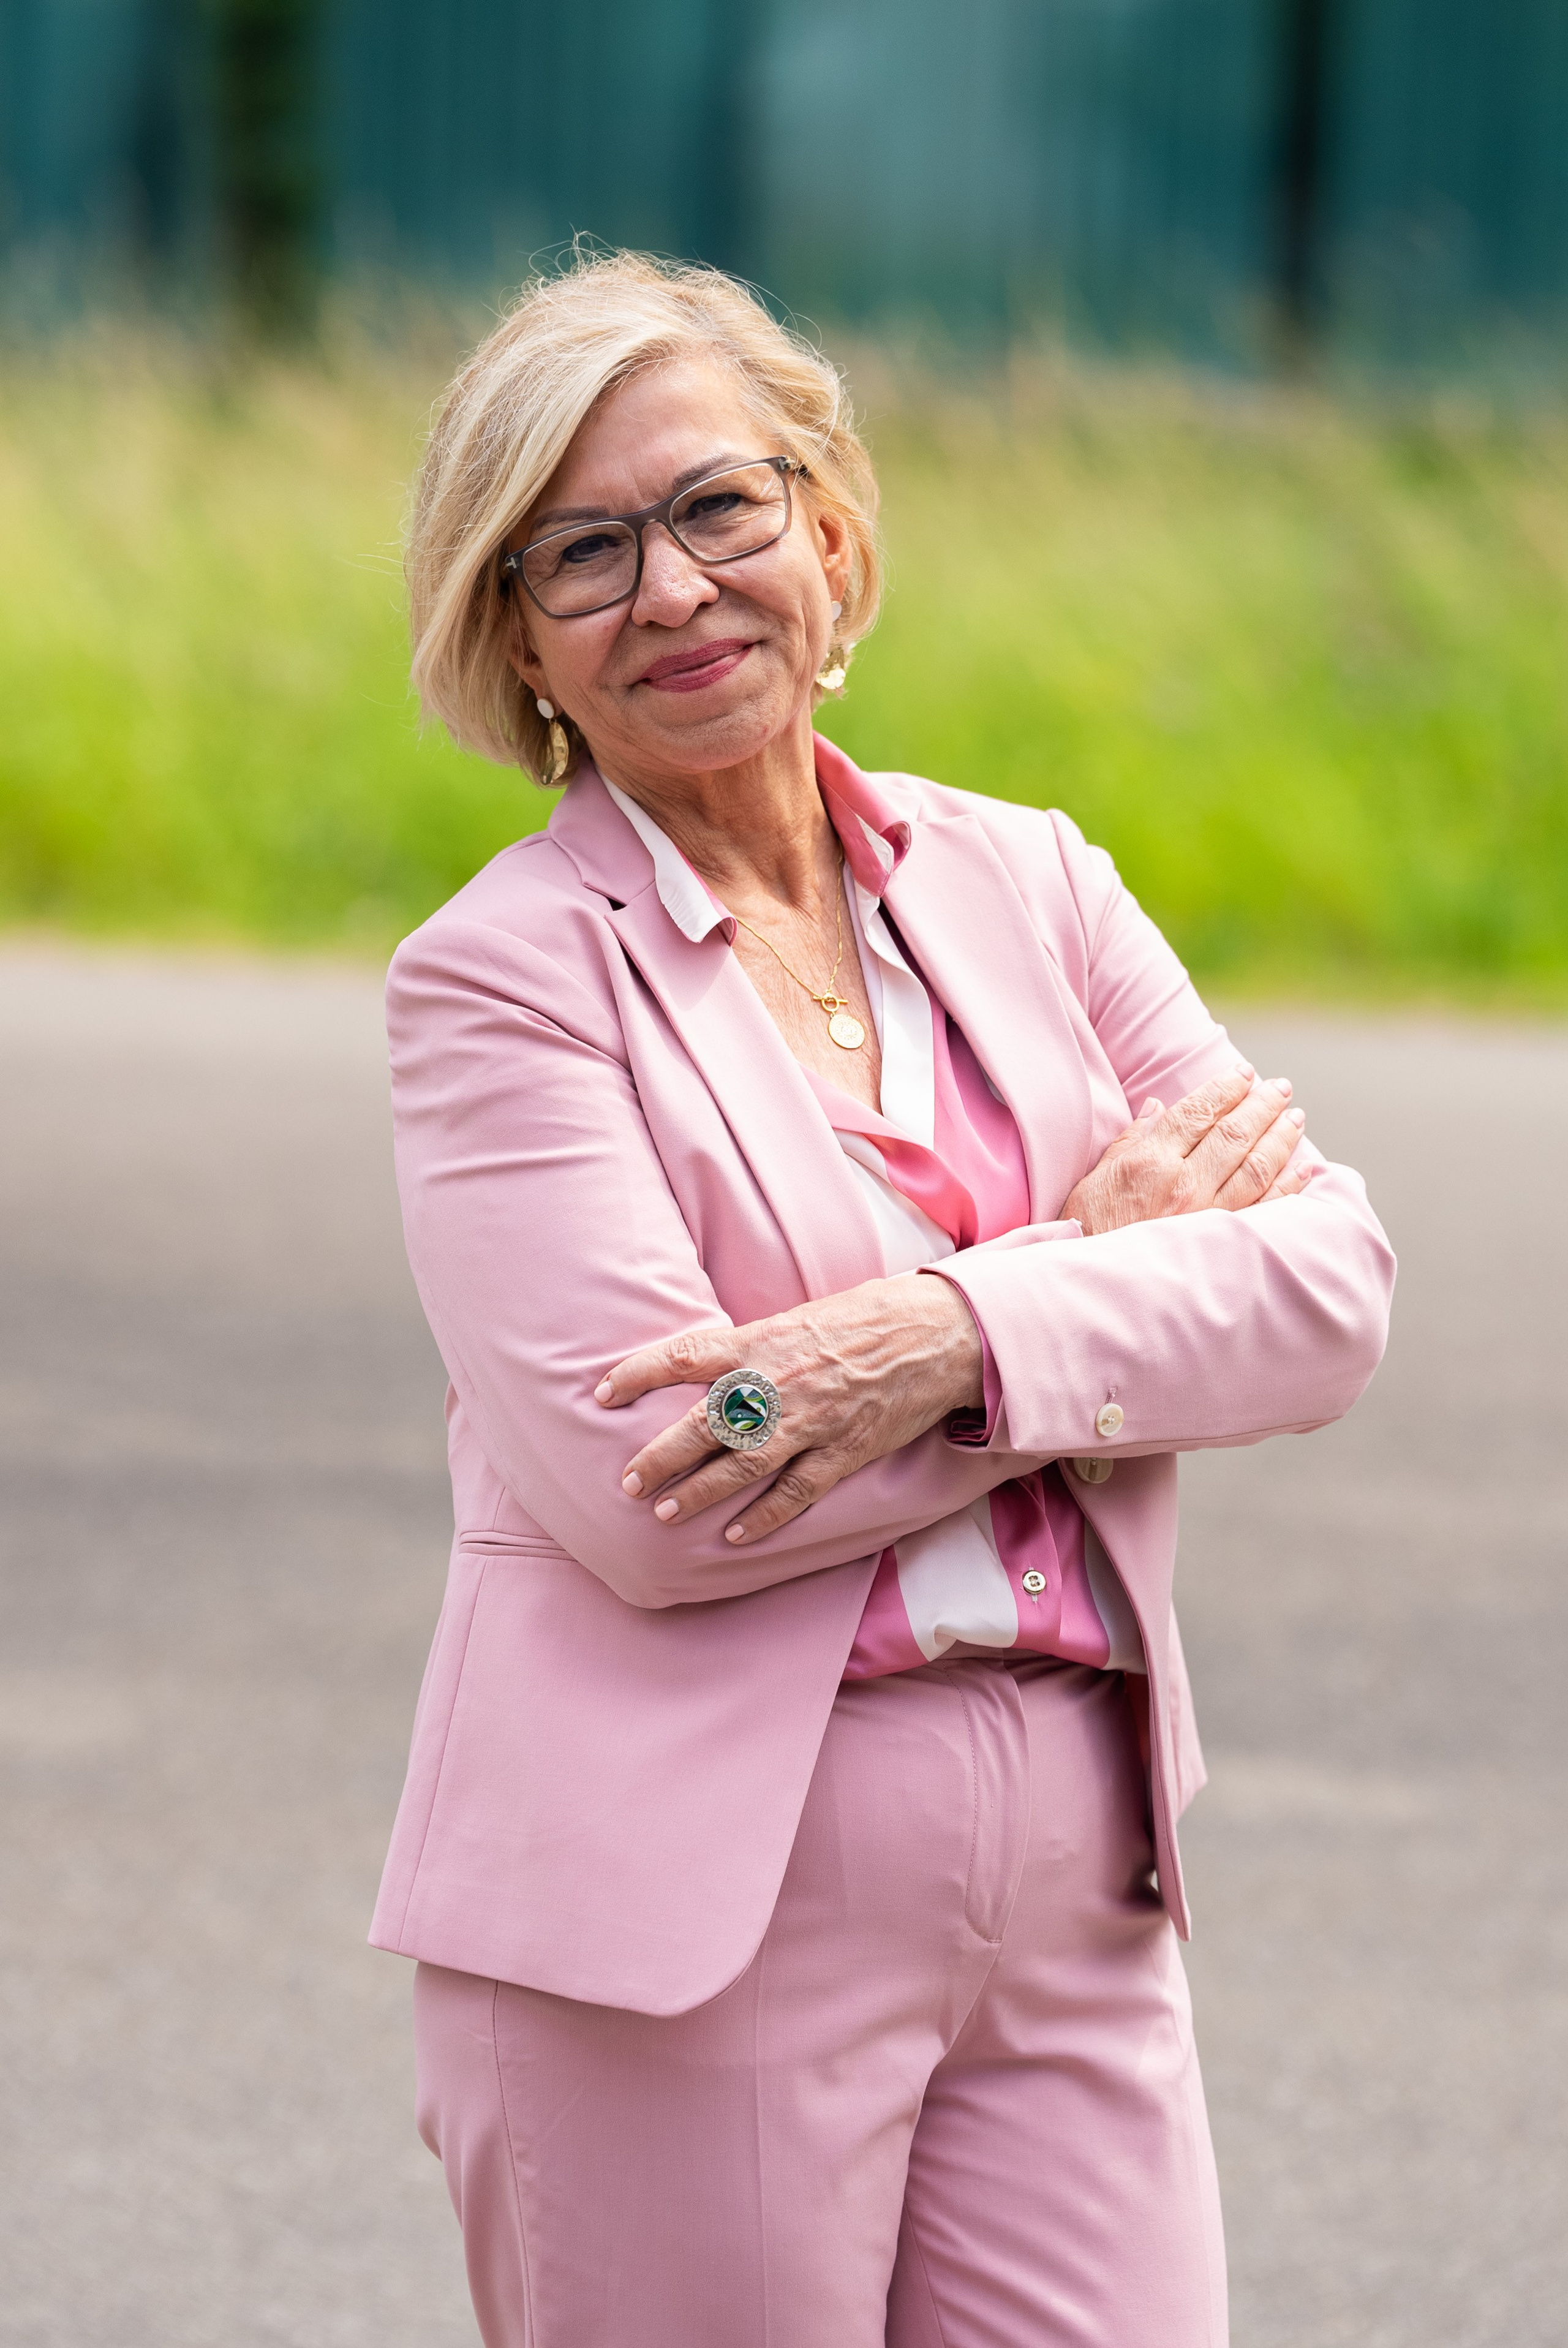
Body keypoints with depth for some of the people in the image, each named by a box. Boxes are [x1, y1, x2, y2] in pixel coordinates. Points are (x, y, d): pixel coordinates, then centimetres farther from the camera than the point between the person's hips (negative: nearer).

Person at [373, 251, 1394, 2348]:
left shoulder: (1028, 884, 10)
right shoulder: (504, 973, -5)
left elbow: (1330, 1286, 0)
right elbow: (650, 1497, -16)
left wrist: (955, 1333, -17)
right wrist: (1100, 1264, -7)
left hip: (1073, 1893, 4)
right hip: (678, 1916, -4)